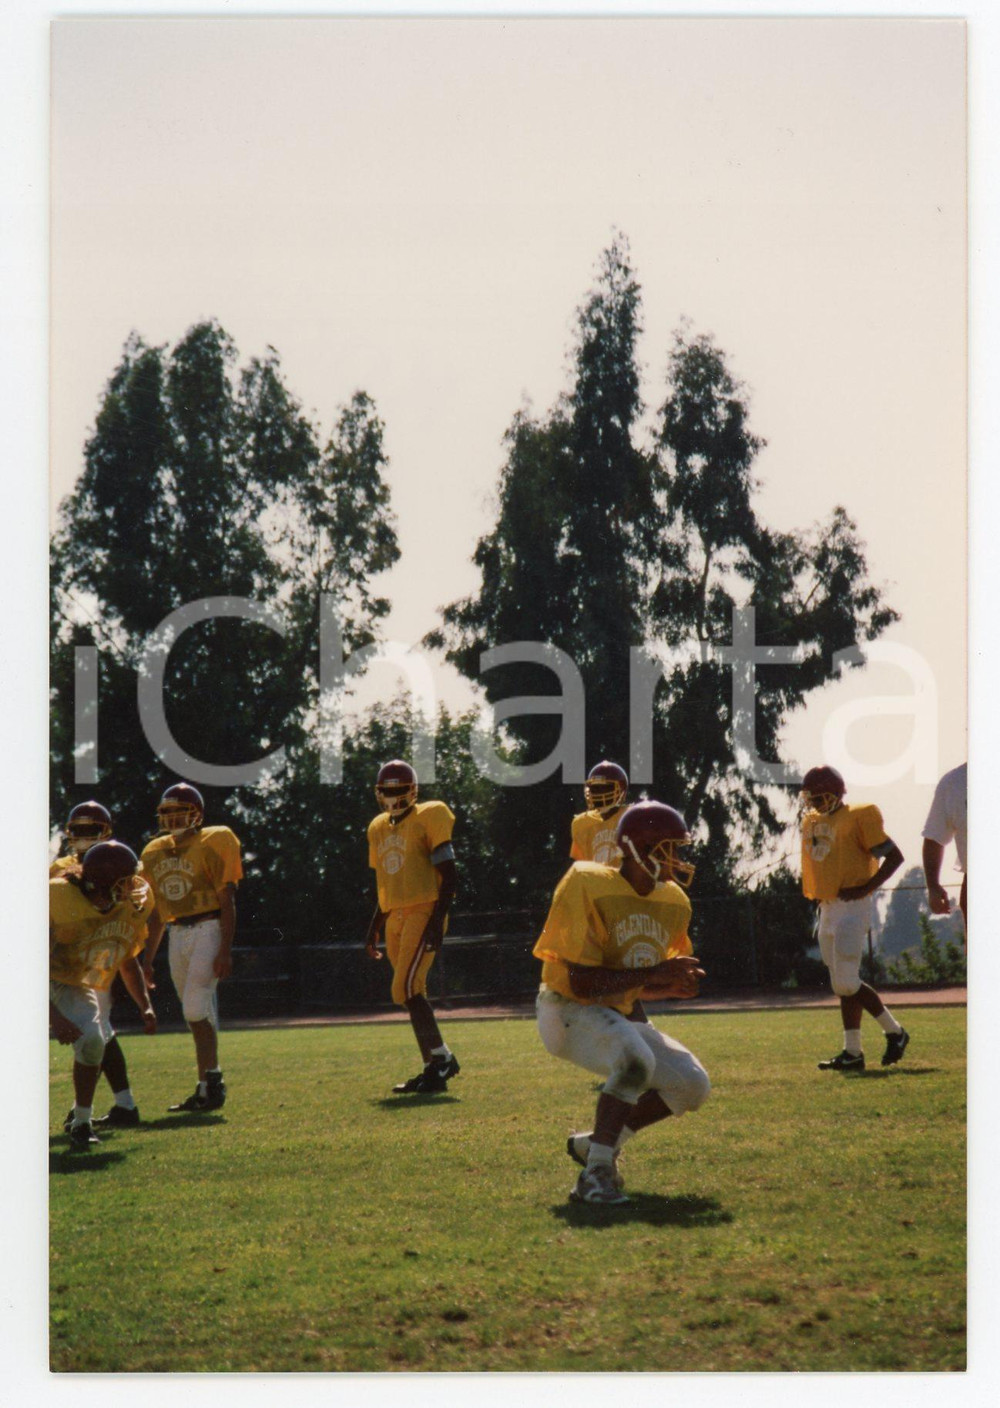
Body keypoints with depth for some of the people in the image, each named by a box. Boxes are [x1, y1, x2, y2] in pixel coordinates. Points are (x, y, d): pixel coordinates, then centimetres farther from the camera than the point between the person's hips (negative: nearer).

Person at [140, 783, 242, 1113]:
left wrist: (225, 951, -15)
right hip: (177, 935, 7)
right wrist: (148, 959, 19)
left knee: (195, 1009, -15)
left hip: (207, 929, -7)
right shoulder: (155, 853, 13)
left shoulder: (213, 843, -7)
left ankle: (211, 1082, -7)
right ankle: (208, 1087, 14)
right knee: (199, 1014, 9)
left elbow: (227, 902, -8)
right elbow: (158, 912, 20)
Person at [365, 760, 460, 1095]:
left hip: (423, 913, -8)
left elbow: (449, 876, -10)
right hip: (395, 917, 8)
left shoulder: (427, 819, -7)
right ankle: (435, 1068, 14)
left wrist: (437, 920, -18)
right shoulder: (379, 829, 15)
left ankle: (442, 1058, -8)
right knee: (412, 995, 8)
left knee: (406, 989, -16)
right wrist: (375, 929, 20)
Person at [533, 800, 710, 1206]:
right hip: (569, 1010, -8)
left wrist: (672, 985, -11)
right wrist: (652, 975, -30)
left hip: (622, 1015, 8)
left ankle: (596, 1143, 11)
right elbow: (581, 980, -25)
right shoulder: (588, 887, -21)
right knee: (635, 1060, -35)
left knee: (693, 1085, -3)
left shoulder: (673, 902, 2)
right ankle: (596, 1172, -25)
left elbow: (642, 984, 12)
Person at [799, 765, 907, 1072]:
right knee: (841, 985, 9)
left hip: (852, 908, -8)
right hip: (827, 910, 8)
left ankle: (895, 1032, 5)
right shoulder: (812, 822, 12)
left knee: (847, 983, -12)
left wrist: (865, 888, -15)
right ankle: (852, 1052, 12)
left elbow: (894, 856, -10)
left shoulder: (857, 819, -11)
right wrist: (817, 895, 11)